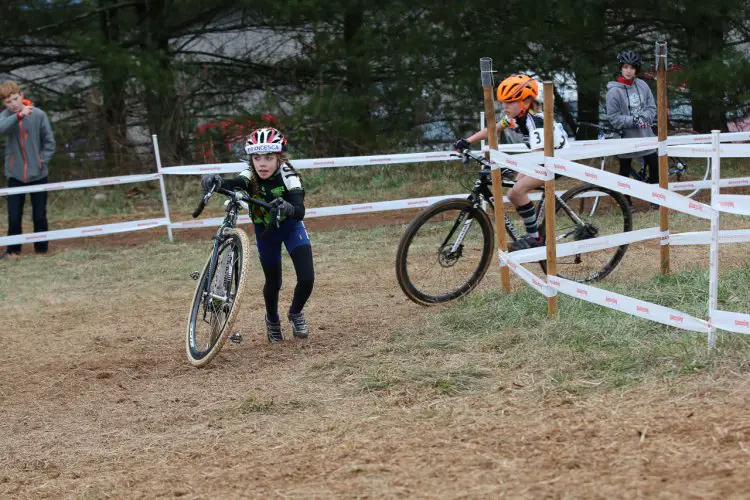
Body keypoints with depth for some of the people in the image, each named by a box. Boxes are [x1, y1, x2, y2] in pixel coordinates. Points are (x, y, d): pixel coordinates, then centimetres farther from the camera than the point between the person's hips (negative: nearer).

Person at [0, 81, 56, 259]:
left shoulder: (38, 115, -7)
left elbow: (49, 142, 1)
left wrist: (42, 161, -9)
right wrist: (19, 115, -41)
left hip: (38, 175, -1)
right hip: (15, 175, 1)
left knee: (39, 216, 6)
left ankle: (42, 249, 18)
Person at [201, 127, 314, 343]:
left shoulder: (288, 176, -30)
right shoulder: (250, 176, -26)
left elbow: (300, 211, -43)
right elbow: (233, 184, -47)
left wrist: (287, 208, -66)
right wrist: (216, 182, -69)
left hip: (291, 226, -1)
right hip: (265, 230, 1)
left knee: (307, 278, -13)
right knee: (273, 282, 4)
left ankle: (295, 313, 19)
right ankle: (272, 320, 36)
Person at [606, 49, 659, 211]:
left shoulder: (642, 85, 1)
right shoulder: (614, 91, -11)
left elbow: (652, 107, 5)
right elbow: (613, 117, -12)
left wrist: (644, 118, -14)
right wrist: (633, 121, -19)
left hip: (645, 134, 4)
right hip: (626, 136, -4)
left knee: (655, 164, 5)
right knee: (625, 170, 7)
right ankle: (626, 203, 19)